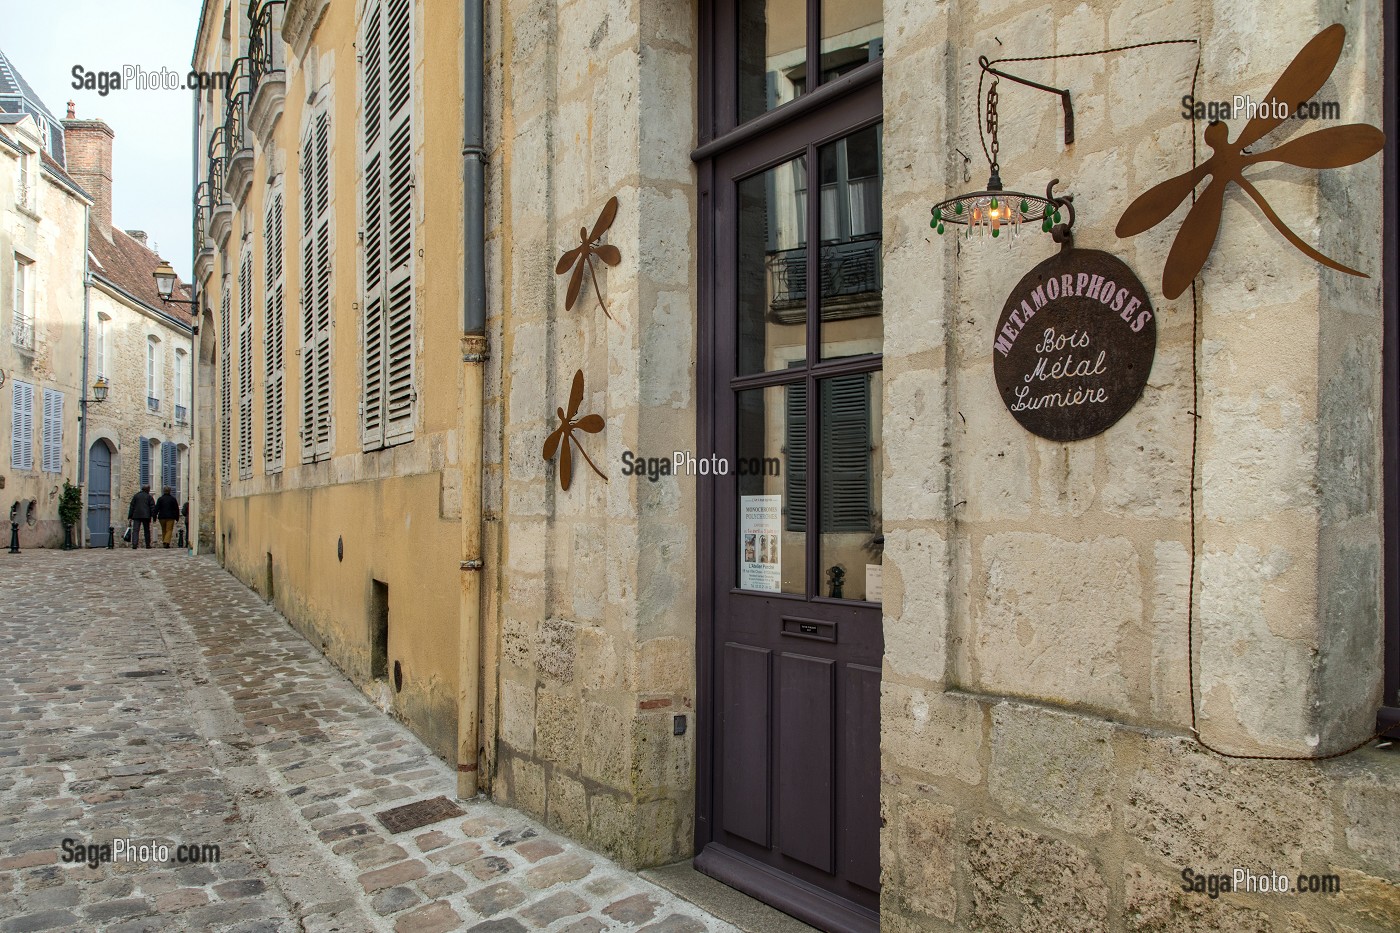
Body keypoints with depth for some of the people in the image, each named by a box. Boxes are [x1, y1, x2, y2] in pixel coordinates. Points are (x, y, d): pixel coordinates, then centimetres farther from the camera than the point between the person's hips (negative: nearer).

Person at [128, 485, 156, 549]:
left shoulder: (136, 496, 10)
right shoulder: (149, 496, 6)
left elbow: (132, 507, 8)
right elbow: (152, 507, 0)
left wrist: (130, 516, 9)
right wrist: (154, 516, 0)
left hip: (136, 516, 1)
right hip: (146, 516, -1)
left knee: (135, 530, -4)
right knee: (147, 530, 8)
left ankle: (134, 544, -20)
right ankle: (148, 545, 9)